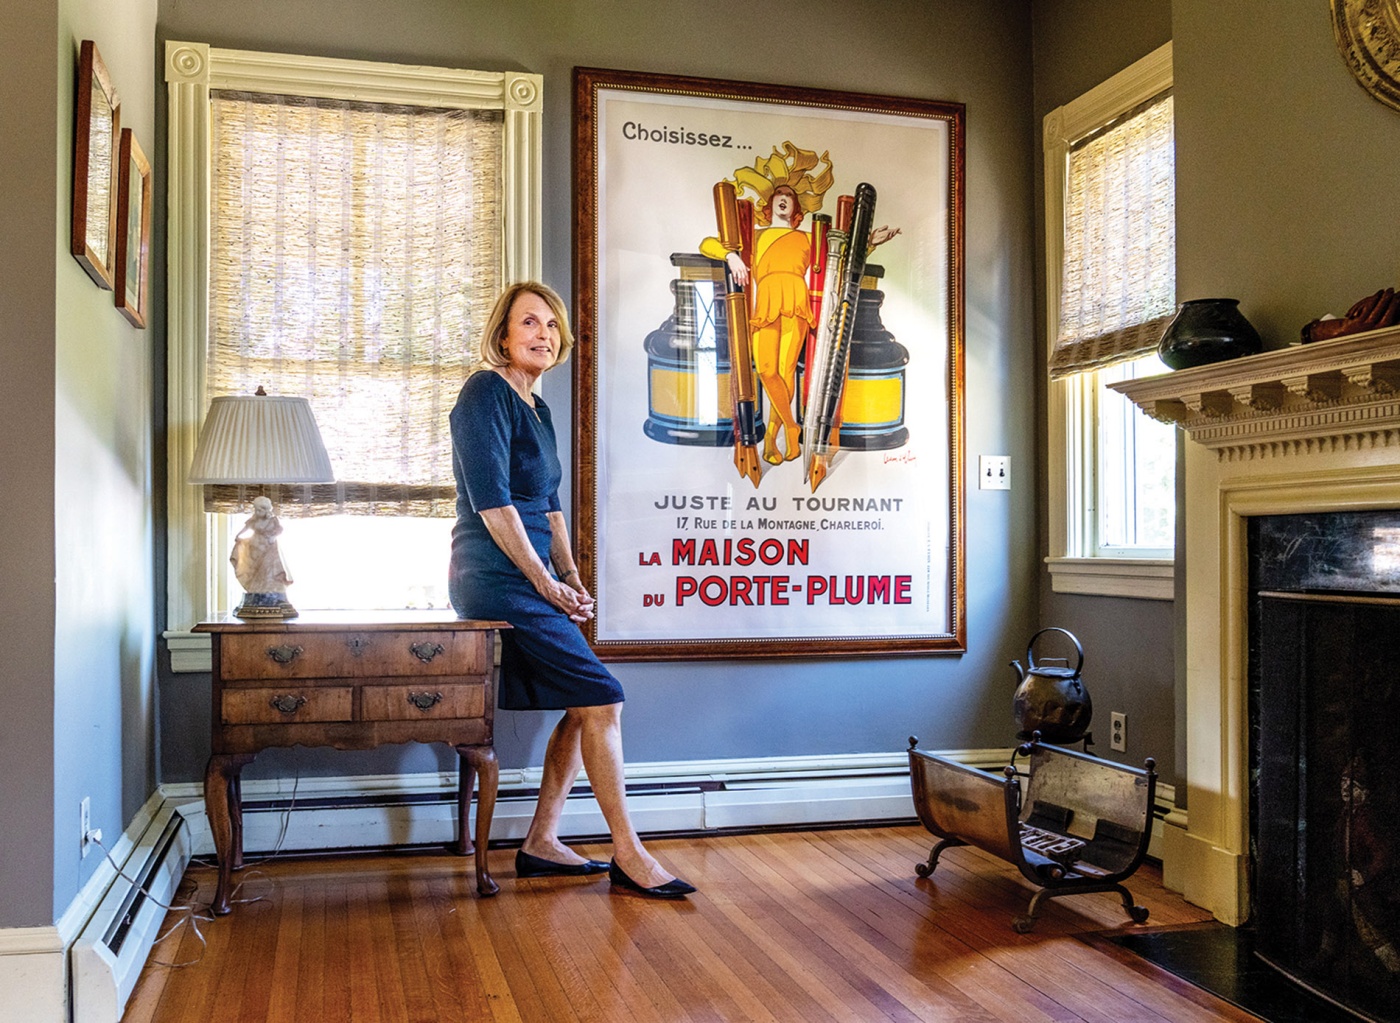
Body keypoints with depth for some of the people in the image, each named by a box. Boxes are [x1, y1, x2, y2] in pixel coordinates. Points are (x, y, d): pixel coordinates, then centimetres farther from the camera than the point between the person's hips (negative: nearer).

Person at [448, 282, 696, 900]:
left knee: (582, 707, 6)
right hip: (497, 578, -9)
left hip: (529, 580, 9)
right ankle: (628, 857, -5)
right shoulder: (486, 394, -10)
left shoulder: (536, 408, 18)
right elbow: (493, 501, -17)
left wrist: (572, 581, 11)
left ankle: (541, 845, 14)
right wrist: (546, 583, -15)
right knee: (600, 698, -12)